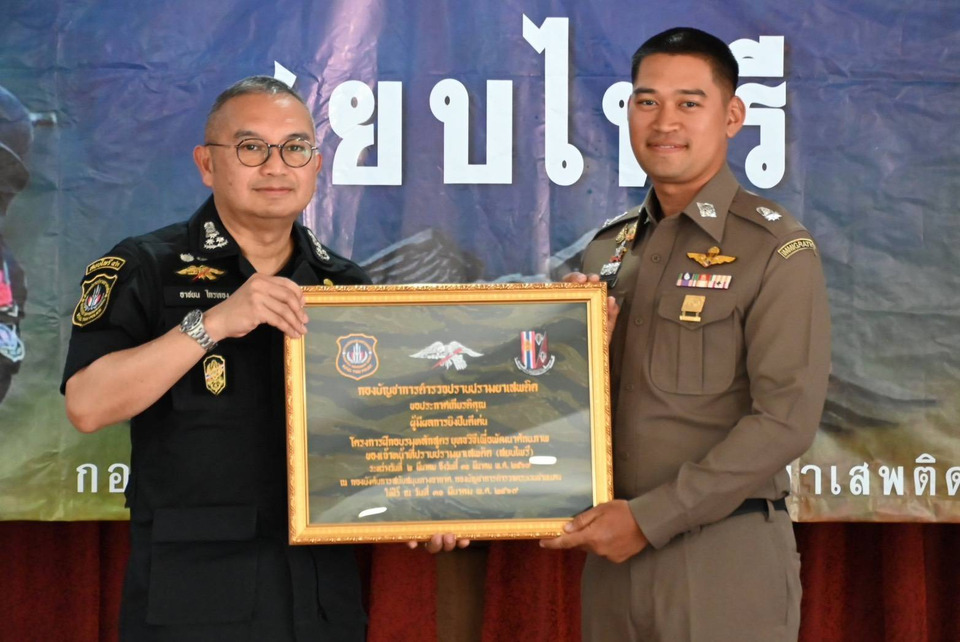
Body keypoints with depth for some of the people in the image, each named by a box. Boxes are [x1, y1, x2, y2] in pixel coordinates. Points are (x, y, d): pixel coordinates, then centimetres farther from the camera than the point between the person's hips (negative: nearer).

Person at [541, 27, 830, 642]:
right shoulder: (610, 248, 12)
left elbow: (785, 420, -14)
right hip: (613, 552, 5)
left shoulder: (777, 250, -6)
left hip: (726, 557, -5)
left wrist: (649, 519, -16)